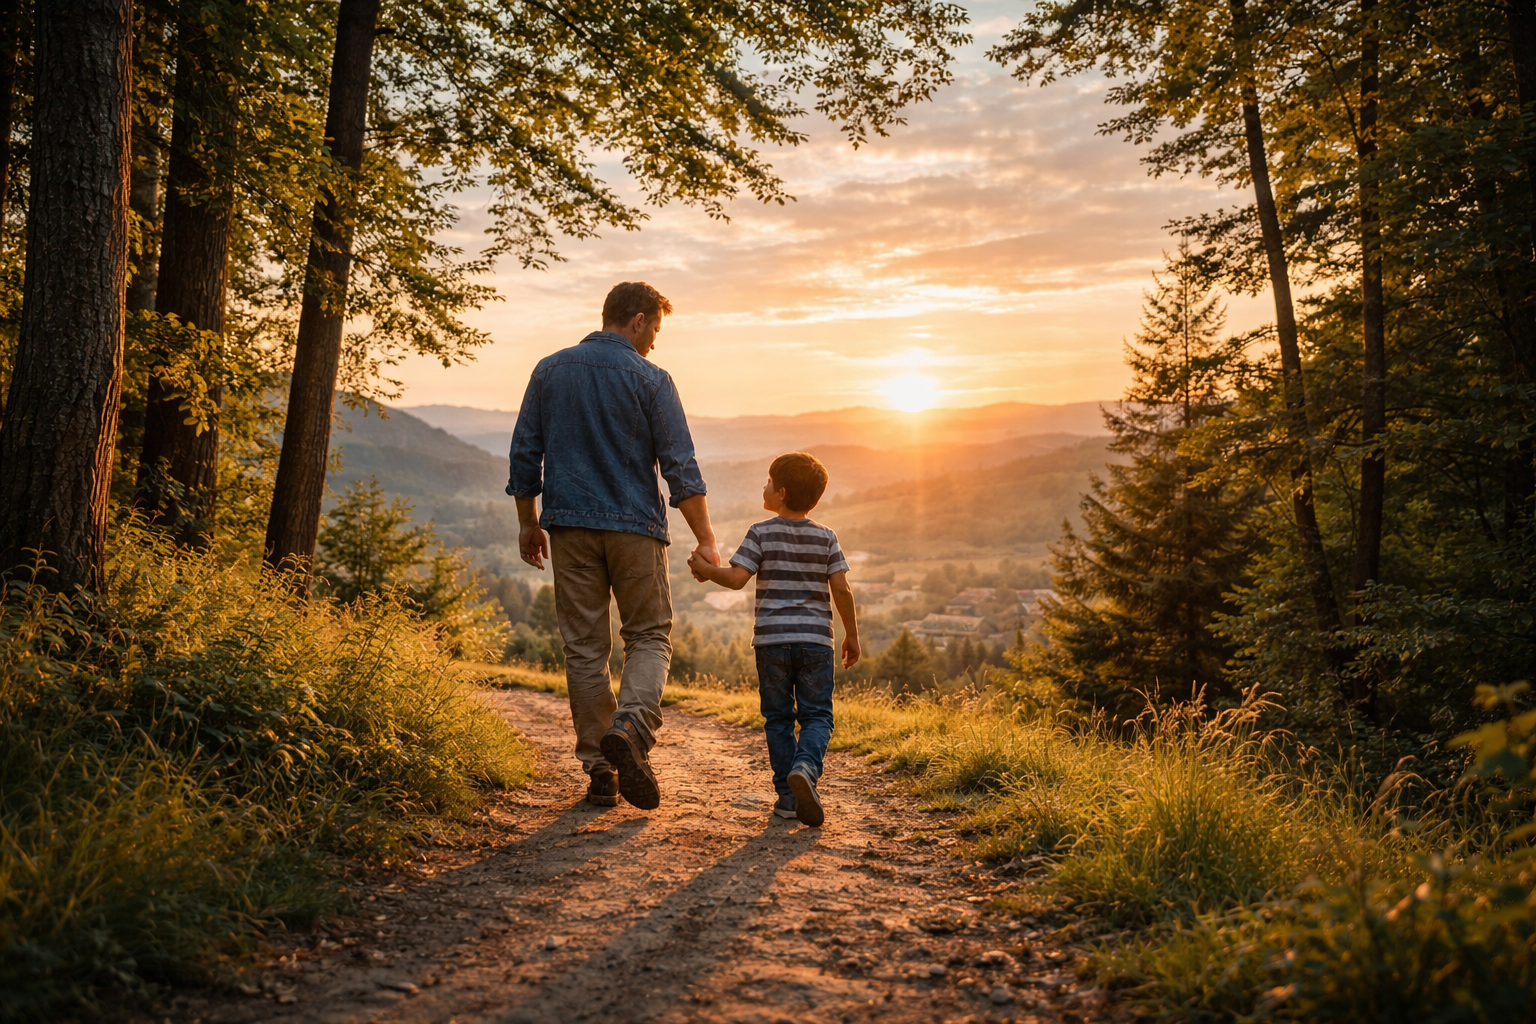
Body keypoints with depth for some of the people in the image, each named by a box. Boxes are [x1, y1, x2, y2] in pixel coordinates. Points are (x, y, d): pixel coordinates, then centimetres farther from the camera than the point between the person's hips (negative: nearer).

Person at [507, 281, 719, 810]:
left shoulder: (550, 370, 8)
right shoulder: (650, 379, -3)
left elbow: (524, 453, 8)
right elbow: (680, 467, -8)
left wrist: (528, 524, 17)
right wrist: (706, 541, -6)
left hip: (570, 527, 3)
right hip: (635, 527, -3)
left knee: (585, 647, 7)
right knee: (649, 637, 9)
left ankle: (599, 769, 9)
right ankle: (631, 727, -16)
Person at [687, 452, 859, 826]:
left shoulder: (761, 533, -2)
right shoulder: (826, 538, 4)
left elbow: (737, 578, -10)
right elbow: (841, 589, 0)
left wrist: (707, 570, 7)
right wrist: (852, 633, 9)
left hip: (772, 639, -1)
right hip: (815, 640, 1)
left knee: (778, 717, 10)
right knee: (816, 715, 6)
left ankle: (787, 793, 8)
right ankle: (806, 766, -22)